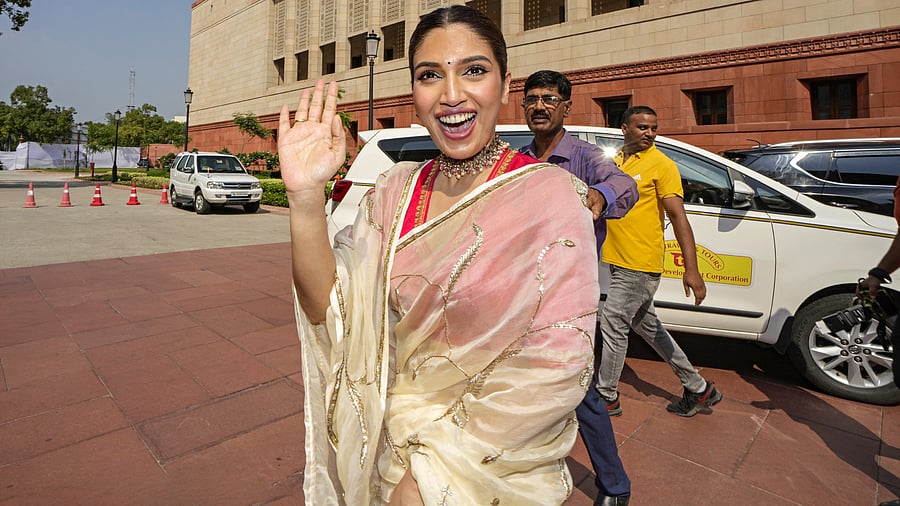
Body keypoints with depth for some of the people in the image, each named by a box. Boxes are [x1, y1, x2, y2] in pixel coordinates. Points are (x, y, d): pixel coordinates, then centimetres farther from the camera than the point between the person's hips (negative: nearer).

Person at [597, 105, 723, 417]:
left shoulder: (661, 164, -8)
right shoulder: (615, 162, 12)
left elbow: (678, 217, -15)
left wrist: (691, 269, -22)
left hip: (640, 265, -8)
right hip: (618, 261, 8)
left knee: (612, 325, -2)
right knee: (646, 325, 16)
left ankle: (606, 397, 18)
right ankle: (698, 388, 31)